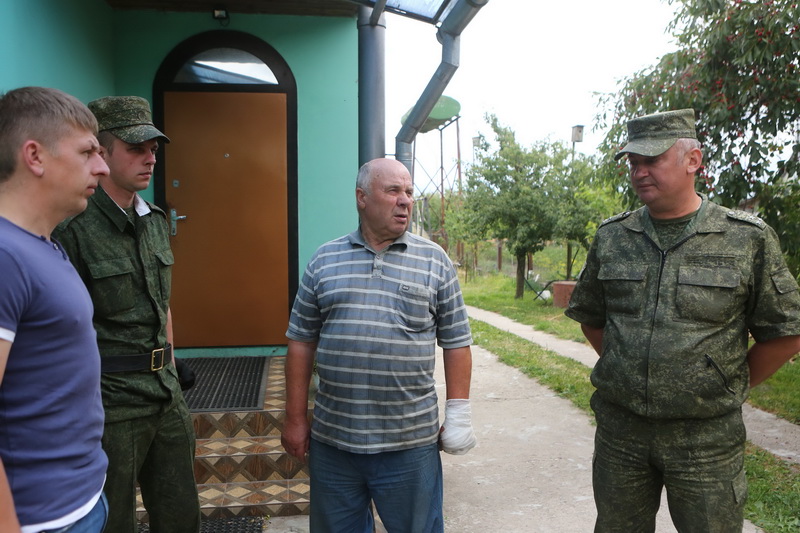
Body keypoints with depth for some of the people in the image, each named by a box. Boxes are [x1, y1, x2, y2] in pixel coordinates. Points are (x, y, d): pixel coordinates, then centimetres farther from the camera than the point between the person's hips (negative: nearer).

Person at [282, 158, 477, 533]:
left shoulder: (434, 260, 1)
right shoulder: (324, 260, 4)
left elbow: (456, 342, 2)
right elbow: (301, 342, 6)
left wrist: (458, 414, -1)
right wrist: (295, 418, 5)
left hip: (410, 443, -1)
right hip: (331, 441, 2)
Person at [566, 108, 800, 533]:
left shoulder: (748, 239, -5)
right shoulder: (610, 237, 2)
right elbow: (589, 318, 13)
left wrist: (729, 388, 4)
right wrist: (630, 374, 10)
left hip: (706, 438, -2)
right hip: (620, 431, 3)